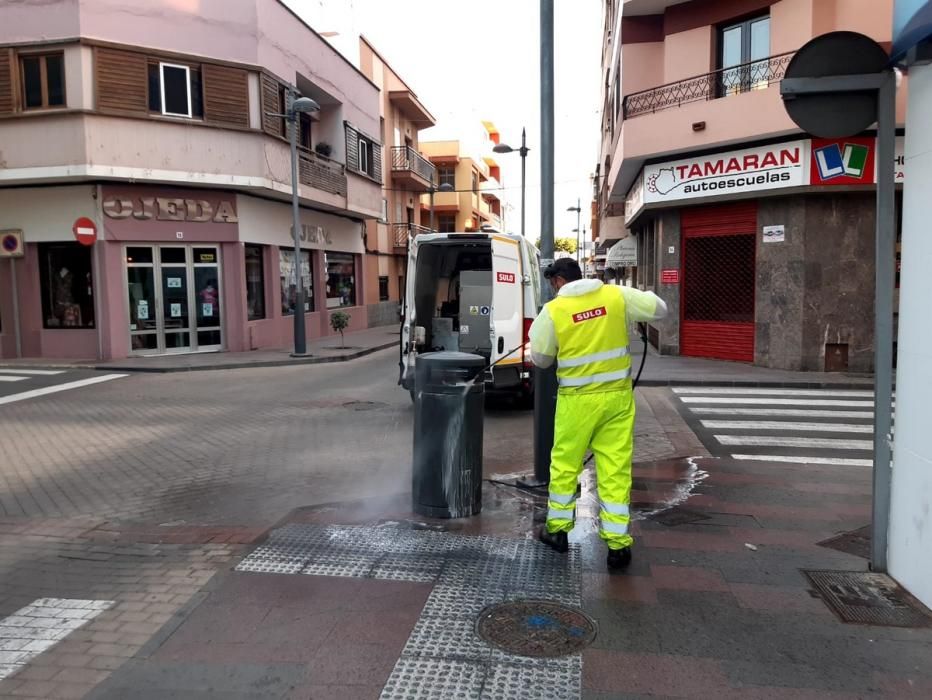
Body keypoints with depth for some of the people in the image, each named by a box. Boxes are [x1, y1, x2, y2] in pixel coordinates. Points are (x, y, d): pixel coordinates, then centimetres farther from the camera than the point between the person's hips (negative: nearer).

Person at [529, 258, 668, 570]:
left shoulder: (553, 310, -7)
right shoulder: (617, 295, -2)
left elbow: (540, 358, 2)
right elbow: (659, 309, 8)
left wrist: (538, 332, 22)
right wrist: (640, 297, 27)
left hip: (577, 399, -2)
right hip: (617, 395, 2)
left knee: (564, 464, 14)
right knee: (616, 468, 6)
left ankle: (557, 529, 27)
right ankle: (618, 543, 10)